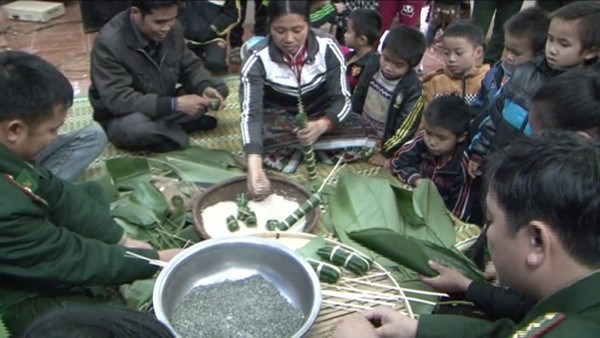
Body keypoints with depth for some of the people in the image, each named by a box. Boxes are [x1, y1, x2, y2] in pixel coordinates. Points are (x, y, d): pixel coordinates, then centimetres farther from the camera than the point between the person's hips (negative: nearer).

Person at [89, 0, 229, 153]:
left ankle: (163, 129, -10)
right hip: (123, 118, -5)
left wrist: (204, 88, -20)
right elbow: (118, 100, -31)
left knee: (219, 87, -4)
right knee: (134, 126, -40)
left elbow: (190, 66, 3)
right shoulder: (109, 42, -26)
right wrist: (174, 104, -36)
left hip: (164, 106, 5)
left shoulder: (173, 28, -10)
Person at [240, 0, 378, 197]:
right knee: (264, 143, -37)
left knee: (367, 138, -23)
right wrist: (254, 166, -50)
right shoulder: (258, 59, -24)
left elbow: (342, 99, -17)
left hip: (321, 115, 2)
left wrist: (322, 126, -41)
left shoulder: (327, 47, -20)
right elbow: (251, 113, -33)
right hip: (279, 117, -2)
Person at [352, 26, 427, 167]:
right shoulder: (373, 64, -10)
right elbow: (357, 98, 3)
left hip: (383, 146, -4)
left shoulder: (413, 90, -25)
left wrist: (385, 153, -16)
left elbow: (405, 129, -19)